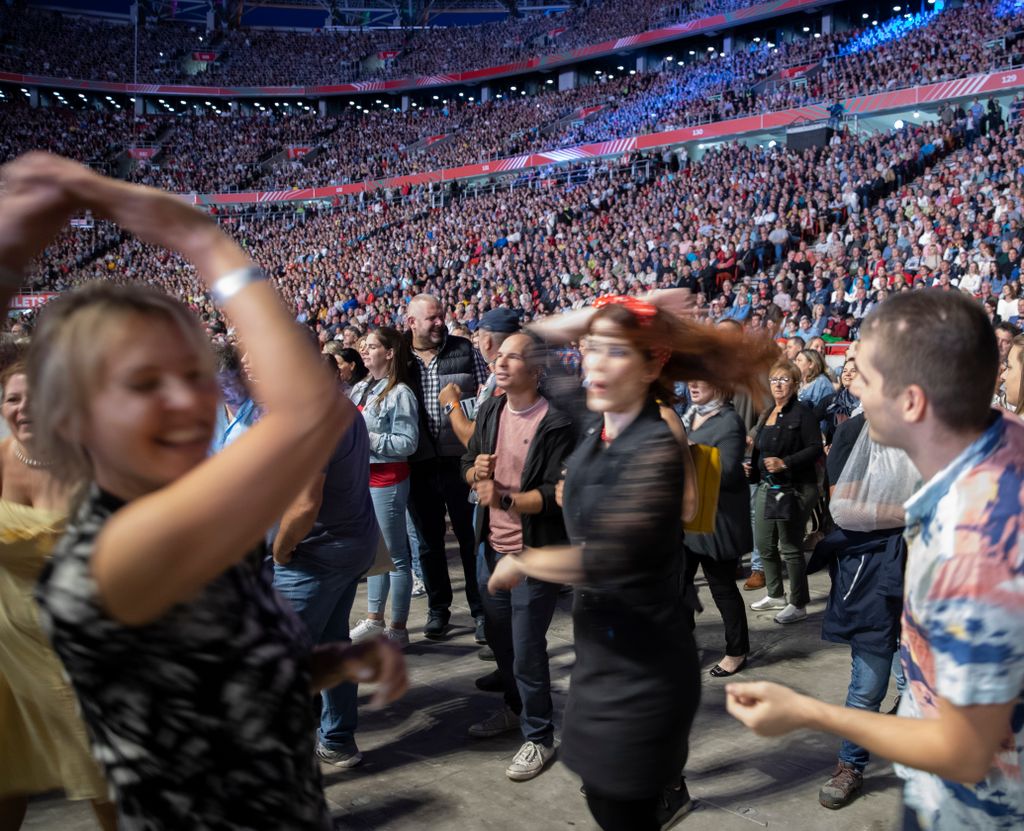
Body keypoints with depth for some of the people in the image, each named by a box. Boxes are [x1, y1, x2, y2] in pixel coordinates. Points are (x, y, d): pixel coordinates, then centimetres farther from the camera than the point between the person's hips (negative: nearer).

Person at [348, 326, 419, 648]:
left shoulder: (399, 394, -13)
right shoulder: (361, 388, 10)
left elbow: (407, 443, -19)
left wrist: (368, 439, -19)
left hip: (387, 480, -8)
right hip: (363, 477, 8)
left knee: (395, 555, 2)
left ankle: (398, 629, 12)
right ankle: (374, 620, 29)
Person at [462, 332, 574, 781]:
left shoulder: (556, 424, -18)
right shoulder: (489, 411, 4)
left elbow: (556, 493, -20)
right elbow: (468, 464, 12)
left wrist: (505, 499, -31)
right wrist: (476, 471, -11)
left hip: (535, 554, -7)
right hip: (492, 547, 7)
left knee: (527, 650, 0)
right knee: (499, 638, 22)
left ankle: (538, 737, 19)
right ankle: (515, 708, 44)